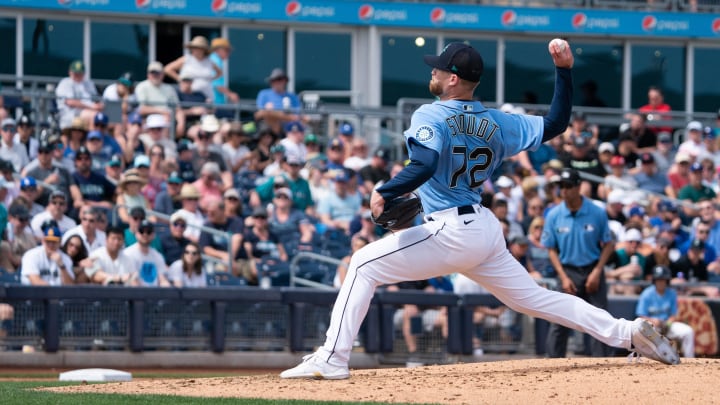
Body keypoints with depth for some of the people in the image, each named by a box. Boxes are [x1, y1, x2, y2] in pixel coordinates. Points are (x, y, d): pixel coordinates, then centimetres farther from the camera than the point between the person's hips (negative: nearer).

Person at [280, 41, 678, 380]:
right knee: (533, 298, 16)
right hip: (487, 230, 7)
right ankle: (627, 333, 9)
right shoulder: (495, 123, 10)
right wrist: (563, 71, 15)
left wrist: (385, 192, -21)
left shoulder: (430, 116, -10)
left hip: (450, 233, -7)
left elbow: (425, 165, -27)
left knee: (364, 264, -3)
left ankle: (332, 358, -12)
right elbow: (555, 124, 14)